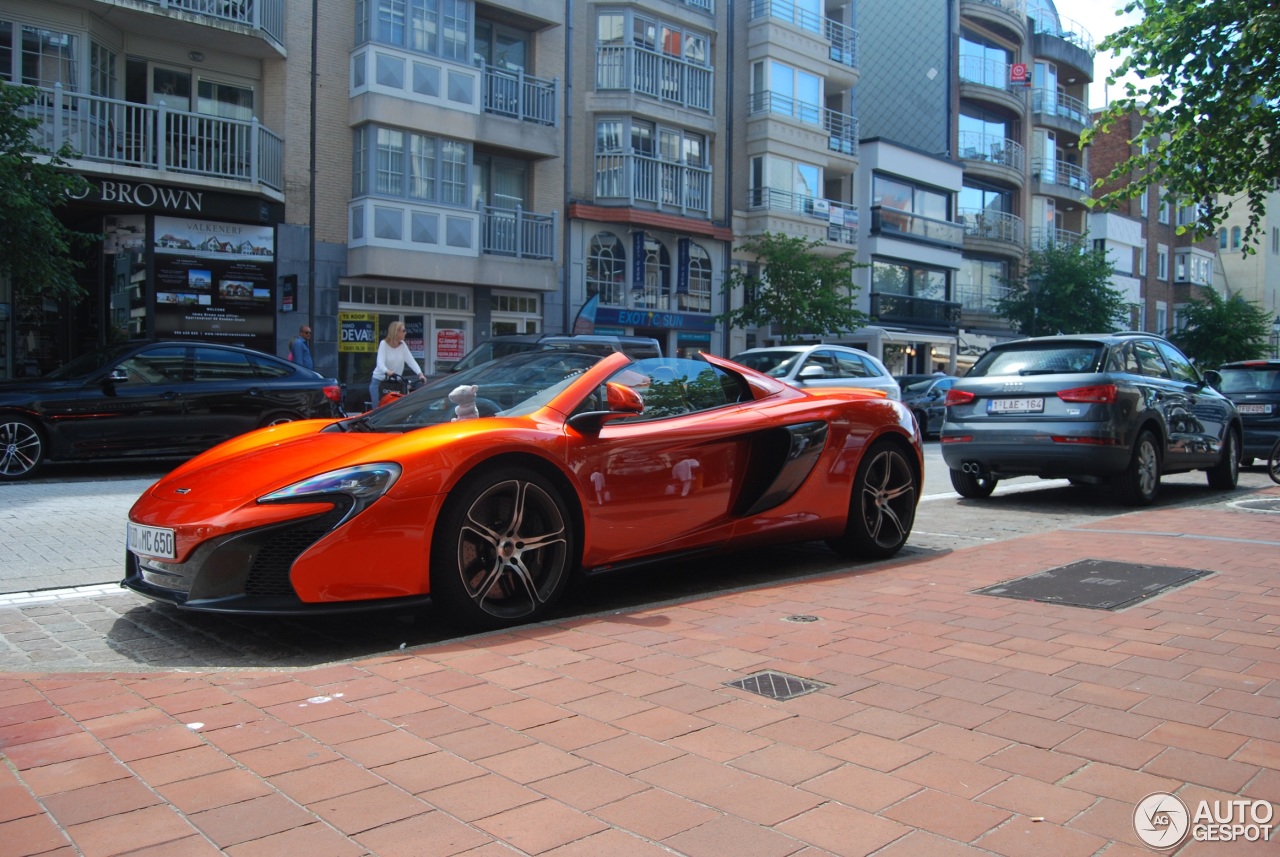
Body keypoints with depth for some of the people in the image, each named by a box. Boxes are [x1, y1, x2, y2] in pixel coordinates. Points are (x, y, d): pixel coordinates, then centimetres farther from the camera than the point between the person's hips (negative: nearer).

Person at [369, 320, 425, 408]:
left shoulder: (403, 345, 0)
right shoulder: (384, 344, -10)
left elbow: (411, 361, -9)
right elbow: (380, 362, -24)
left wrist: (420, 373, -26)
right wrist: (387, 371, -45)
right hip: (379, 381, -4)